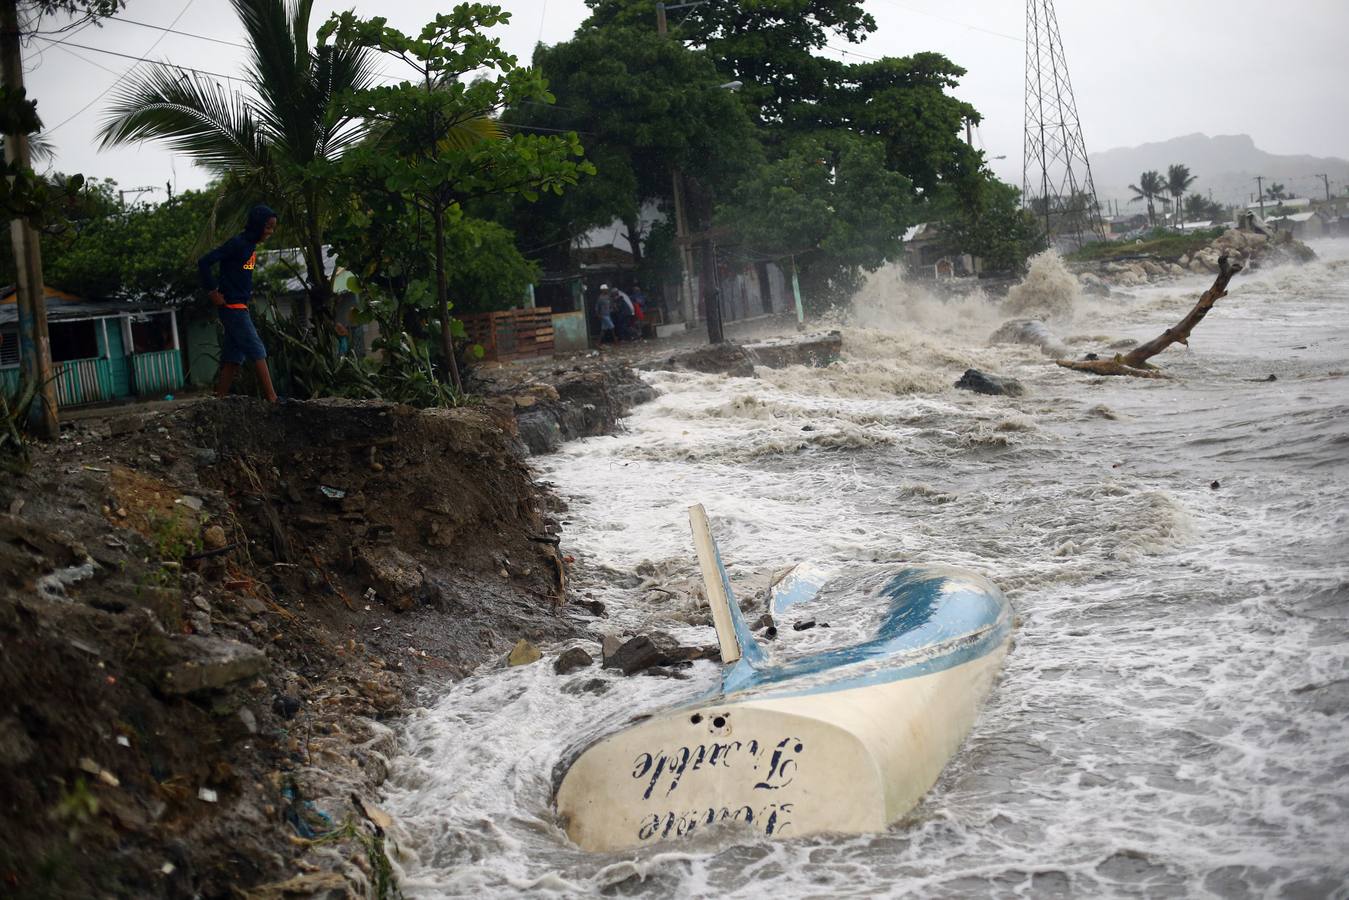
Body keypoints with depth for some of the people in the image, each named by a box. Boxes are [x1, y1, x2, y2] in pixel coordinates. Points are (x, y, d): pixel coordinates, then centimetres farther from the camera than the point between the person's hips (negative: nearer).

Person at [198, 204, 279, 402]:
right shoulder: (237, 243, -14)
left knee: (234, 358, 7)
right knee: (257, 352, -11)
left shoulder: (251, 246, 13)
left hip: (240, 308, 9)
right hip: (232, 306, -9)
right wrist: (213, 293, -15)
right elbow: (204, 262, -19)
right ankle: (272, 399, -12)